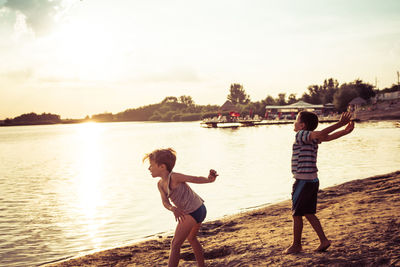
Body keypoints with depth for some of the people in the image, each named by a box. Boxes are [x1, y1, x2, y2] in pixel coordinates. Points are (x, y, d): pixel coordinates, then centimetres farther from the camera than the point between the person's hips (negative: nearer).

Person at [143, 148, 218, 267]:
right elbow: (165, 202, -6)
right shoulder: (160, 184, 4)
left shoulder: (174, 177, -20)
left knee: (175, 244, -6)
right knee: (191, 239, 31)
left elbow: (195, 179, -21)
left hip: (192, 213, -10)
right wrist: (172, 208, -27)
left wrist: (208, 179, -39)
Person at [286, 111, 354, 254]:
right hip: (313, 180, 9)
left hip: (303, 181, -8)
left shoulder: (301, 135, -14)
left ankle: (296, 245, 15)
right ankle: (323, 240, 15)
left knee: (297, 214, 4)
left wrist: (340, 124, -27)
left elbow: (321, 134, -26)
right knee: (309, 213, 17)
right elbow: (328, 137, -4)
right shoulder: (313, 138, 9)